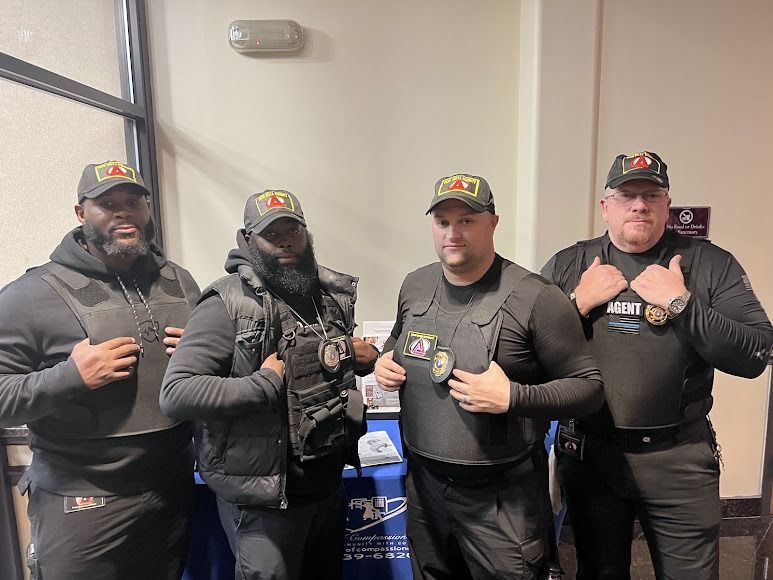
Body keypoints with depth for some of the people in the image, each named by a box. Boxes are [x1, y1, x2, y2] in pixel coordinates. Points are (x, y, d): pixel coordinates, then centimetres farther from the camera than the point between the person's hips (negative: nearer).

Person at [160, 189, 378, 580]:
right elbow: (175, 394, -22)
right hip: (263, 495, -6)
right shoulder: (228, 303, -16)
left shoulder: (333, 295, 4)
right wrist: (266, 384, -25)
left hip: (328, 483, 7)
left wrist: (368, 357, 0)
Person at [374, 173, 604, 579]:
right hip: (423, 483, 6)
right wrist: (385, 360, -2)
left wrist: (513, 397, -27)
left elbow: (588, 386, -13)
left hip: (502, 498, -5)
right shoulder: (414, 285, 0)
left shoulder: (534, 297, -18)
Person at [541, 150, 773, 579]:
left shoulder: (711, 264, -4)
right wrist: (579, 303, -16)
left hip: (680, 459, -1)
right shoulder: (568, 265, -1)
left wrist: (680, 303, -19)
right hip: (589, 452, 2)